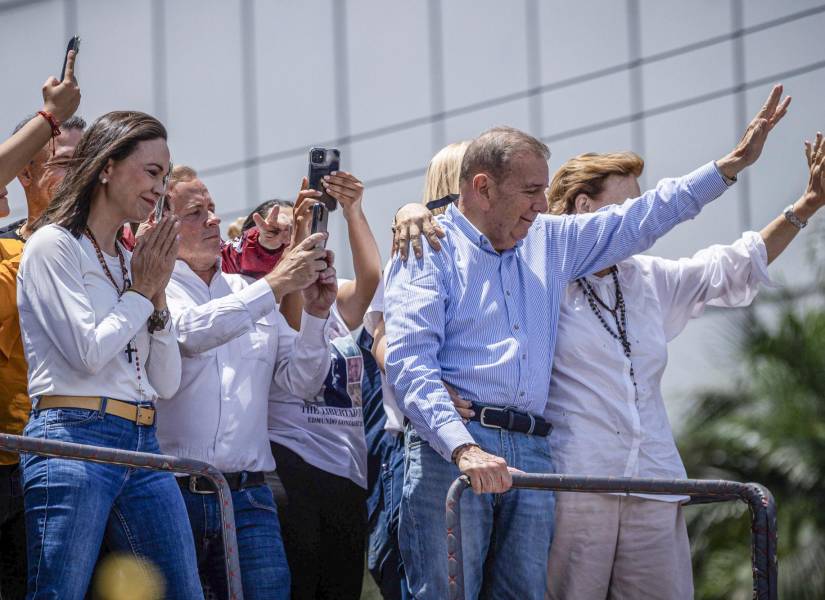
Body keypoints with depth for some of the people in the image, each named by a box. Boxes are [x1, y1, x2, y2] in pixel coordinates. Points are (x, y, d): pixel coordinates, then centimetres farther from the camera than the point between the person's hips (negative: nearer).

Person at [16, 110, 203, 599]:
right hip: (75, 437, -7)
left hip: (143, 447, 7)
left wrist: (158, 295, 7)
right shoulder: (54, 245, 0)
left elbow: (167, 384, 17)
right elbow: (88, 352, -11)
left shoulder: (130, 262, 20)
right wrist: (141, 292, 1)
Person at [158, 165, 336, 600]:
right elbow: (189, 333, -21)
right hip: (172, 493, -4)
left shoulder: (249, 291, 16)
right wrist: (276, 284, -18)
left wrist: (315, 314, -2)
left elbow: (301, 383, 14)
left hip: (246, 496, 4)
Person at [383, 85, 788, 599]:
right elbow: (410, 361, -10)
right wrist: (463, 447, -24)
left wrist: (733, 164, 27)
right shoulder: (429, 250, 1)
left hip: (532, 454, 6)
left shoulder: (549, 241, 22)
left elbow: (639, 220, 29)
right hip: (453, 446, -6)